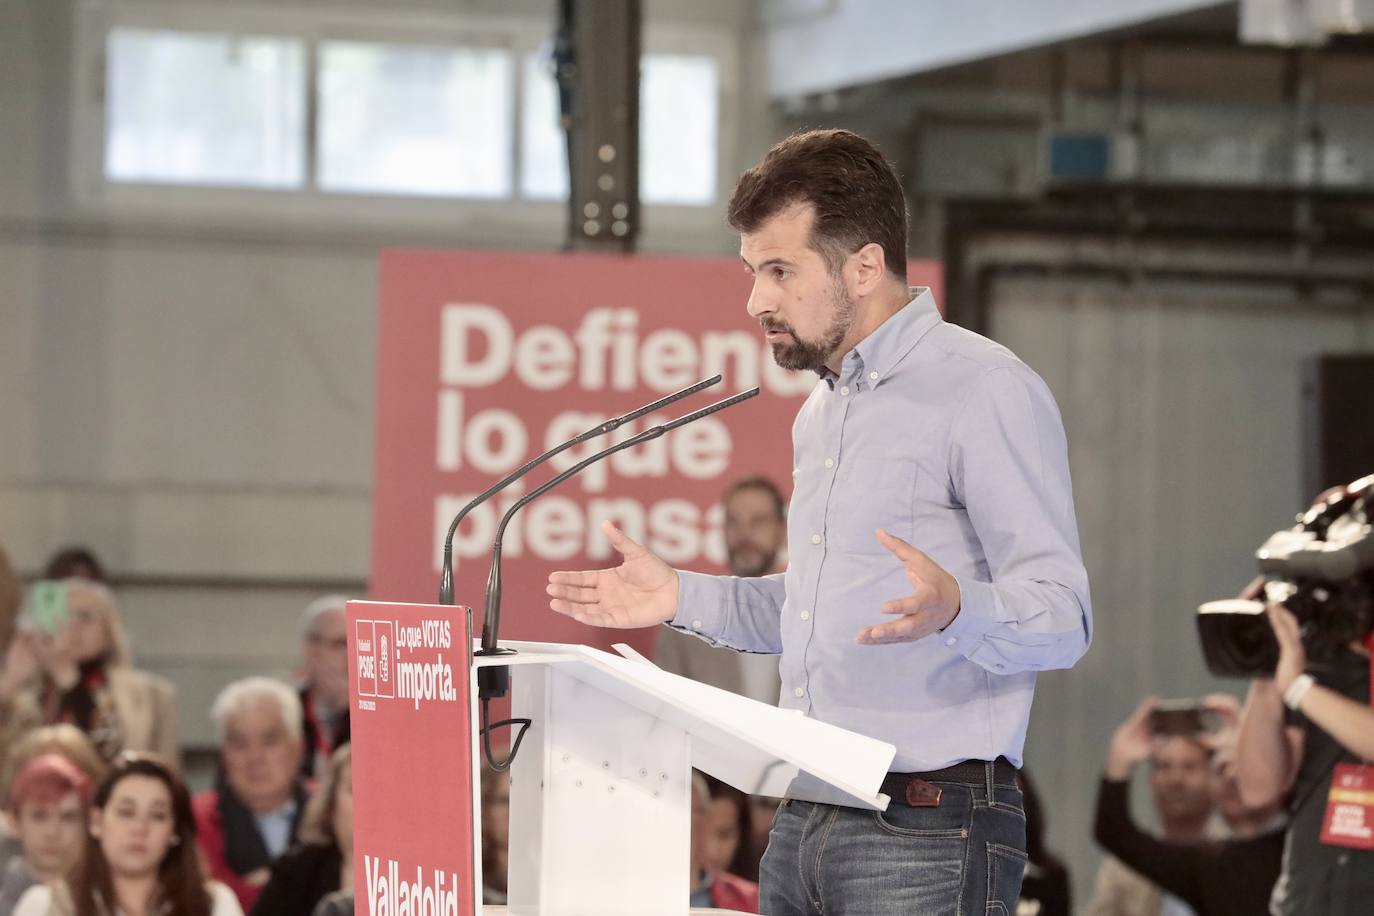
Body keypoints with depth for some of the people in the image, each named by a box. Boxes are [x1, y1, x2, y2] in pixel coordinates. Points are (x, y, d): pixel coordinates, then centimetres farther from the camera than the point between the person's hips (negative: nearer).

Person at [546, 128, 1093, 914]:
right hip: (803, 822, 8)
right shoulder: (823, 412, 21)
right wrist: (684, 598, 19)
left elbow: (1061, 618, -16)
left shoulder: (985, 392, -9)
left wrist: (954, 610, -35)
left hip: (927, 832, -8)